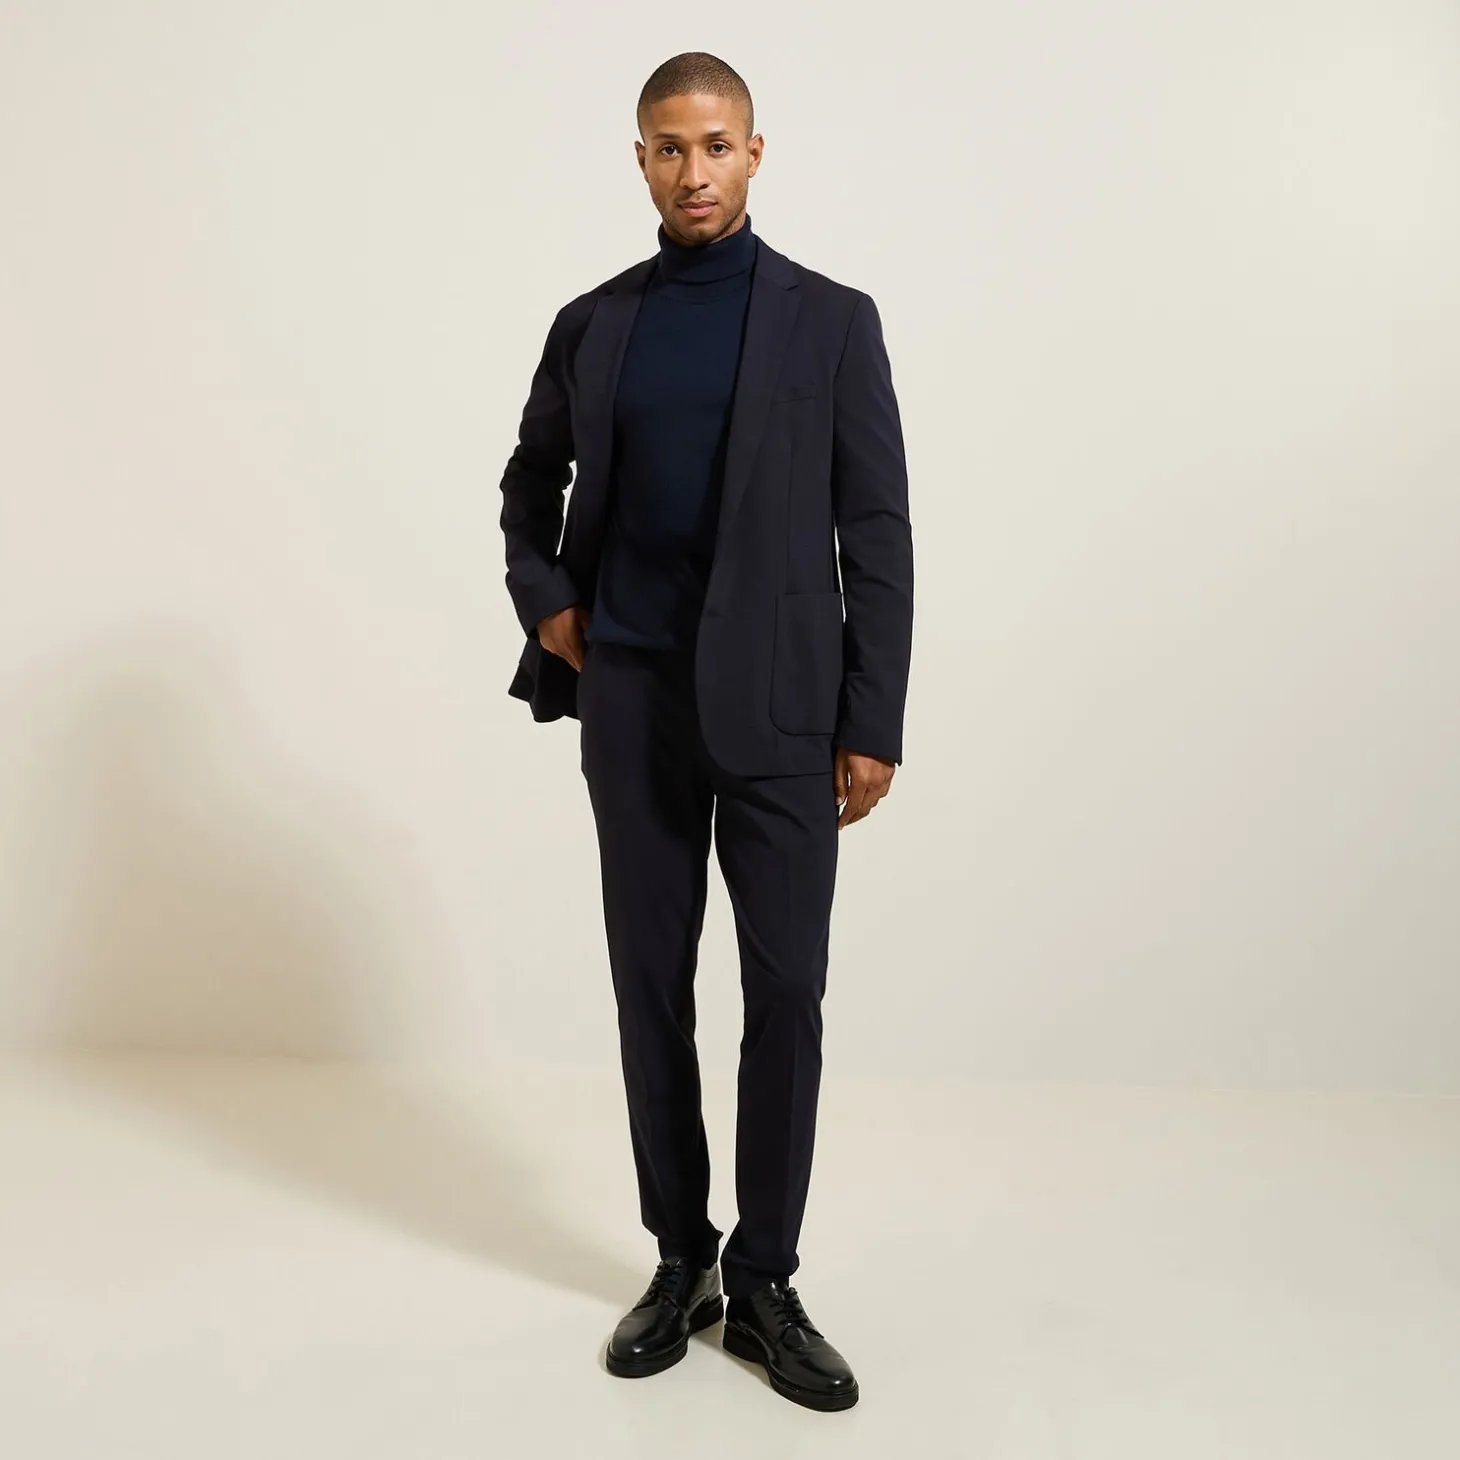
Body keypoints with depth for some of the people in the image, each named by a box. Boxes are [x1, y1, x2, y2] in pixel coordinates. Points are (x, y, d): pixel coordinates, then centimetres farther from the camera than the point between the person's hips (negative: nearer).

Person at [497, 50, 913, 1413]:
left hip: (778, 704, -2)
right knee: (651, 985, 7)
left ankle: (764, 1281, 15)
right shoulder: (591, 324, 9)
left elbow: (876, 532, -2)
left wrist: (874, 725, -6)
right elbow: (530, 483, 23)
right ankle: (681, 1260, 23)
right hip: (633, 701, 2)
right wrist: (543, 604, 5)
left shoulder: (831, 319, 1)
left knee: (786, 992, 0)